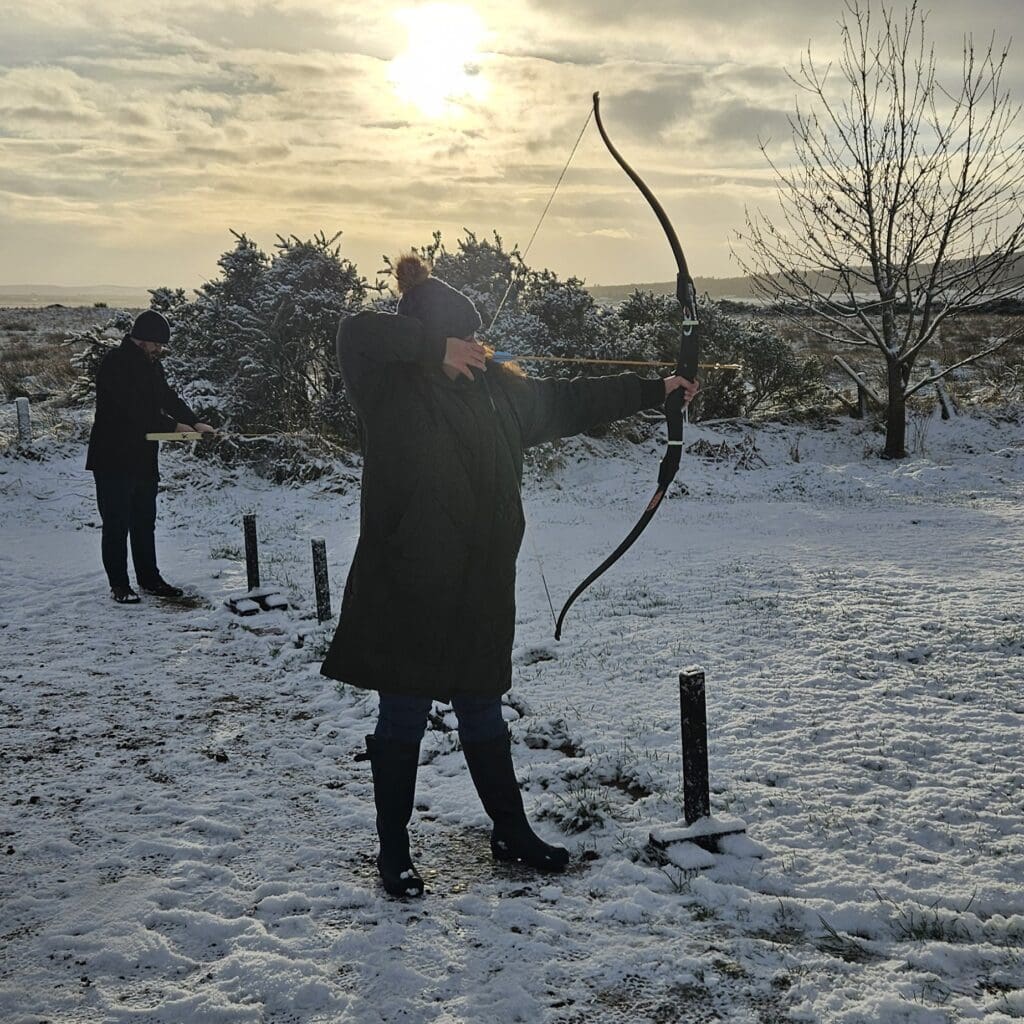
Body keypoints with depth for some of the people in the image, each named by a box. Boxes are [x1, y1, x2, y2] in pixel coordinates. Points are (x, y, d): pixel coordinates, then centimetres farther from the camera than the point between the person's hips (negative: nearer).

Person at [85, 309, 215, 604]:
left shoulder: (151, 364, 11)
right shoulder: (115, 364, -17)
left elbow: (168, 398, 14)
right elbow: (133, 410, -24)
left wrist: (195, 422, -1)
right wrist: (173, 426, -18)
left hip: (143, 459, 8)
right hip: (113, 460, -8)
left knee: (144, 522, 15)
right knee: (117, 524, 0)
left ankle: (149, 579, 24)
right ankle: (119, 585, 8)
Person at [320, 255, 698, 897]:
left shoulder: (495, 389, 8)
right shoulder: (390, 390, -10)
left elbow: (568, 401, 16)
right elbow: (356, 333, -26)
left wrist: (653, 390, 17)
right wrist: (436, 344, -23)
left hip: (479, 588, 6)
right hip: (405, 589, -5)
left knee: (483, 713, 19)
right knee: (404, 720, 7)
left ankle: (512, 832, 34)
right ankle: (395, 851, 23)